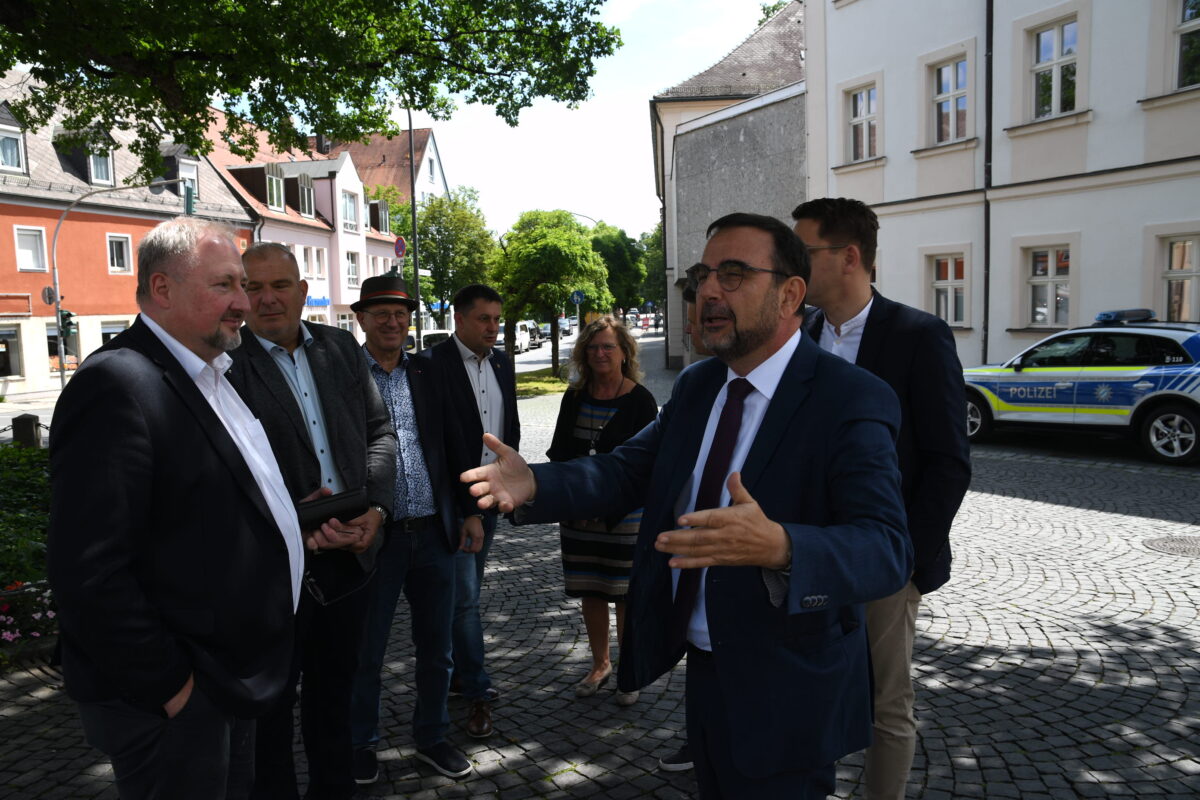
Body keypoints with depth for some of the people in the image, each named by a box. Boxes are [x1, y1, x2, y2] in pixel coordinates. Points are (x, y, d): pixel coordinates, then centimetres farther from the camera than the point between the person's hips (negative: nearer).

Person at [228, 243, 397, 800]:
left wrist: (375, 507, -6)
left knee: (335, 686, 22)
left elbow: (379, 432, 8)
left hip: (348, 550, 5)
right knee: (272, 698, 13)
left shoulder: (342, 348, 5)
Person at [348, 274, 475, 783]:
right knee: (366, 653, 12)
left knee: (436, 649, 15)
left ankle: (431, 737, 35)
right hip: (374, 536, -4)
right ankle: (361, 744, 32)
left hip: (433, 533, 4)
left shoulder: (426, 374, 9)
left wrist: (466, 512, 11)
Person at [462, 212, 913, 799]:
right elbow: (628, 470, 1)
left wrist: (779, 547, -49)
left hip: (784, 695, -6)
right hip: (702, 668, 7)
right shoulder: (696, 385, 4)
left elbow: (886, 549, -29)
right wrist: (534, 484, -17)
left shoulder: (852, 399, -20)